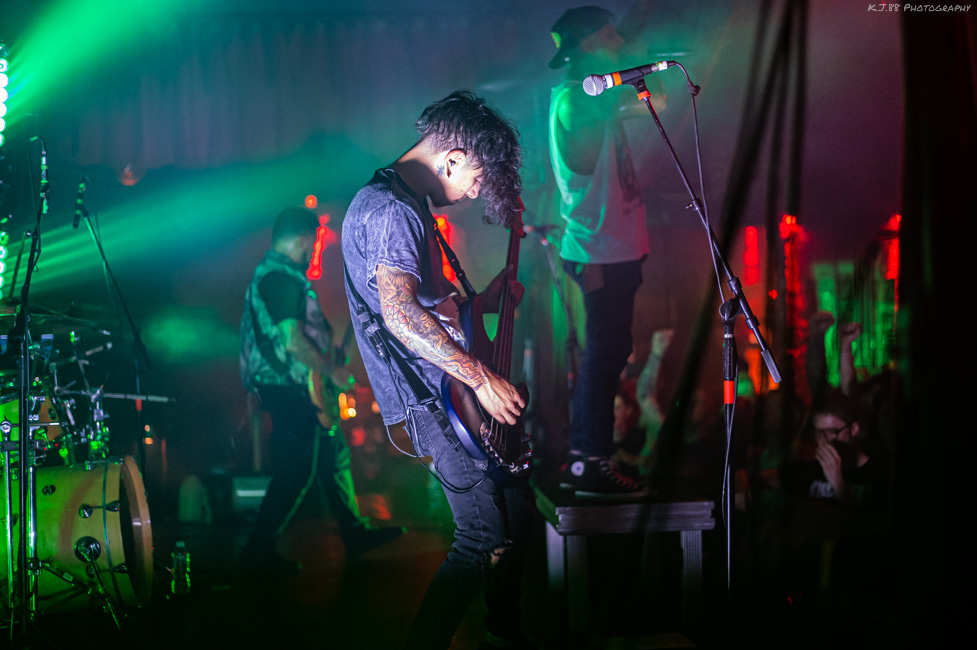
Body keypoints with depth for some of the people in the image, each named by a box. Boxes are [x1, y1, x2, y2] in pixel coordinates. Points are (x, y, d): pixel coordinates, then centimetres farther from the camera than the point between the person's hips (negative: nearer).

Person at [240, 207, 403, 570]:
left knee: (334, 455, 16)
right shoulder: (285, 278, -19)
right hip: (290, 390, -11)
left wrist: (330, 348, 23)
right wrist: (332, 372, -17)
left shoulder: (268, 271, 16)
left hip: (292, 389, 11)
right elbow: (292, 341, -28)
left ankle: (355, 532, 25)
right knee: (296, 472, -5)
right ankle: (259, 550, 3)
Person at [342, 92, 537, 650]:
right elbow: (399, 313, -30)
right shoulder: (392, 212, -17)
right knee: (486, 536, -12)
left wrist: (486, 299, 17)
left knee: (517, 505, 16)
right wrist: (482, 379, -28)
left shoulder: (406, 205, 18)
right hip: (432, 397, -11)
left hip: (449, 391, 11)